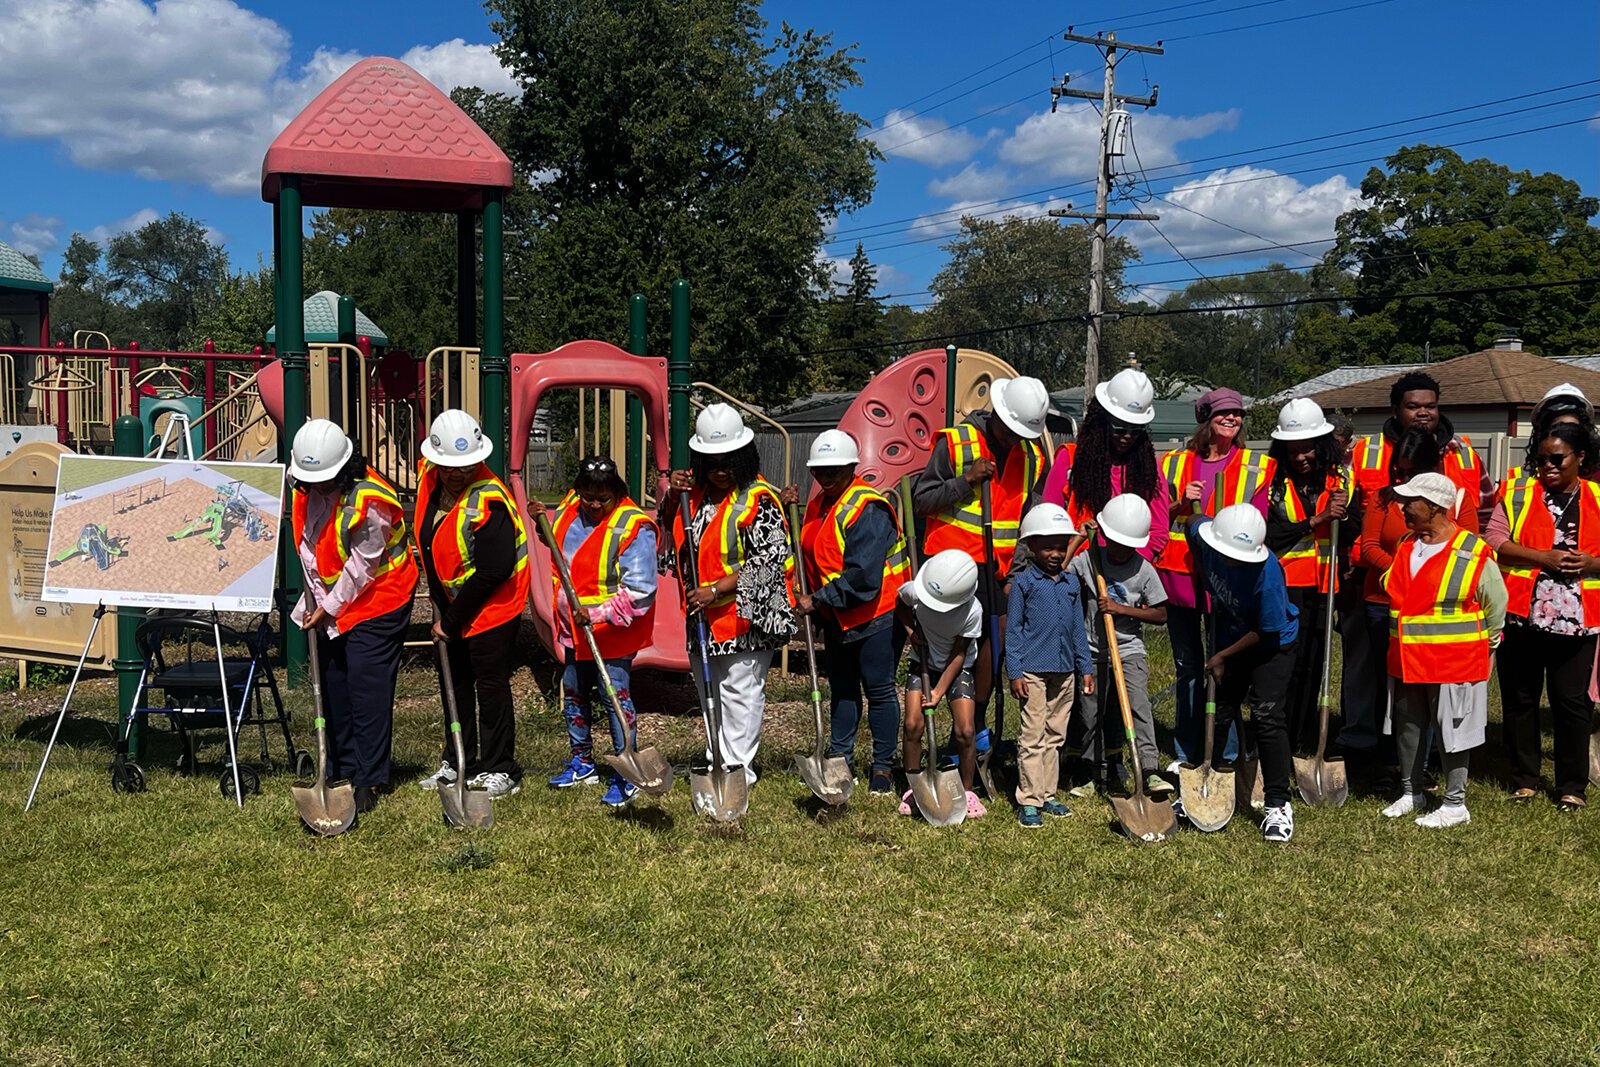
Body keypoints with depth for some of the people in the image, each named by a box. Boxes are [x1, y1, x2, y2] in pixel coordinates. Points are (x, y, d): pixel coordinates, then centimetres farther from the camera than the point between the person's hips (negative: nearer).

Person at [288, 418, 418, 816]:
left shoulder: (369, 500, -24)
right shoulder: (306, 490, 0)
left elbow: (361, 567, -20)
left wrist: (329, 608, -14)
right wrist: (314, 601, 10)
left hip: (376, 605, -8)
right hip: (329, 606, 8)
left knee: (367, 690, -7)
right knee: (333, 688, 12)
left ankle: (369, 781, 0)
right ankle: (342, 772, 23)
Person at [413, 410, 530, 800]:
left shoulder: (488, 500, -28)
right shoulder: (428, 477, -4)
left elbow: (492, 573, -27)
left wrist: (451, 620, -18)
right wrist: (438, 601, 14)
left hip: (492, 606, -8)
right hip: (450, 604, 8)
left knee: (491, 685, 0)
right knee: (453, 682, 17)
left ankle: (499, 770, 12)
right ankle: (457, 763, 30)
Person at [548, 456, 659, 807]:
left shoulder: (633, 528, -22)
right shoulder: (568, 511, 0)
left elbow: (638, 592, -25)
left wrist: (596, 614, -29)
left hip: (613, 632, -8)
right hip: (574, 628, 8)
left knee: (615, 696, -5)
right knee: (573, 693, 18)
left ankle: (625, 775, 7)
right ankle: (581, 761, 36)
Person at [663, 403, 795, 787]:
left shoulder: (758, 499, -18)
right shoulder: (697, 488, 5)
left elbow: (769, 560, -22)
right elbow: (669, 523, 20)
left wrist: (717, 590, -24)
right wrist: (672, 495, -2)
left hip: (746, 614, -8)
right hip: (703, 613, 8)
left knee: (739, 690, -2)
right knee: (709, 688, 18)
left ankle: (738, 768, 8)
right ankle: (716, 760, 32)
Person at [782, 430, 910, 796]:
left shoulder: (868, 508, -21)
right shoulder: (818, 505, 8)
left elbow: (862, 576, -26)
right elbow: (808, 554, 12)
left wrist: (818, 600, -21)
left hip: (875, 613, -9)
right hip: (836, 616, 9)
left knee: (879, 688, -1)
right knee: (841, 687, 16)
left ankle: (883, 767, 9)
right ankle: (839, 756, 27)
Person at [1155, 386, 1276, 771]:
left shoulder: (1257, 466, 4)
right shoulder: (1174, 464, 9)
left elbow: (1257, 524, 1)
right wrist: (1180, 504, -6)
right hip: (1180, 576, 3)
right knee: (1187, 666, 12)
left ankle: (1226, 755, 7)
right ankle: (1186, 753, 23)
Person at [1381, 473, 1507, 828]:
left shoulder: (1474, 554, -14)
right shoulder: (1406, 546, 6)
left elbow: (1496, 606, -3)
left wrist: (1482, 645, 6)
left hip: (1453, 662, -7)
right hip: (1406, 661, 7)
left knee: (1451, 733, 3)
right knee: (1407, 729, 15)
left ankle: (1455, 804, 15)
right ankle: (1411, 793, 30)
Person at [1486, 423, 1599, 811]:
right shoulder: (1517, 493, 4)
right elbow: (1494, 540, -6)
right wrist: (1544, 557, -16)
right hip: (1522, 615, 0)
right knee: (1519, 699, 9)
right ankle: (1524, 779, 22)